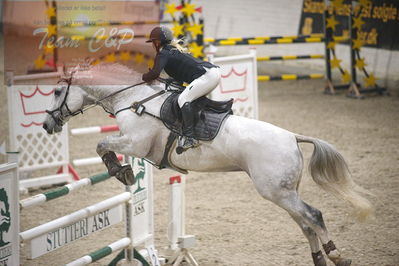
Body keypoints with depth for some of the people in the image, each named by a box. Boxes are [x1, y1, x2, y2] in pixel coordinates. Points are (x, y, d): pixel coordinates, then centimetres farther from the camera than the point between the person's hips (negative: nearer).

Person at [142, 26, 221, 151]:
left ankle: (189, 137, -25)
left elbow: (155, 73, -15)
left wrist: (144, 77, 5)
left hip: (207, 74, -10)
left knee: (183, 99, -16)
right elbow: (179, 77, 31)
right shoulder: (175, 50, 29)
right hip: (215, 71, 10)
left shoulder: (163, 53, -1)